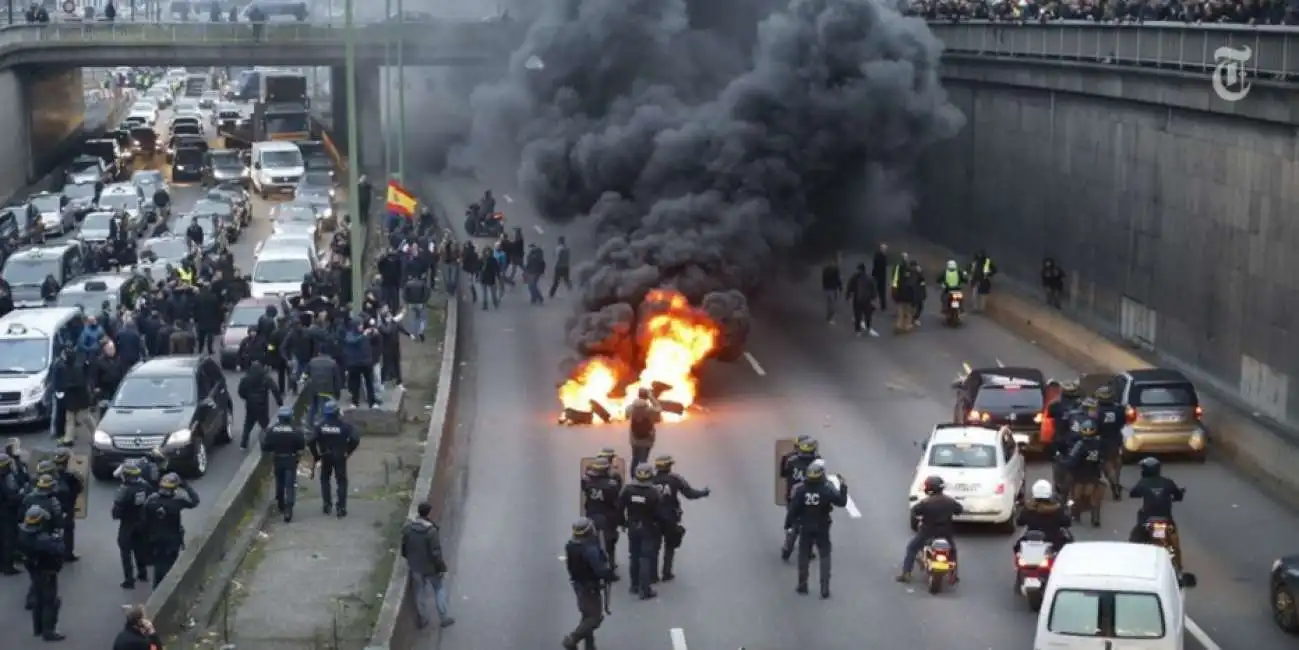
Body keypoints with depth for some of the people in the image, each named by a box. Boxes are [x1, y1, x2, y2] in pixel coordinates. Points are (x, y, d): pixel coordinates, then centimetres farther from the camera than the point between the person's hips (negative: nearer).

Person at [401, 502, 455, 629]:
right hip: (431, 567, -5)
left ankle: (422, 620, 33)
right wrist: (441, 568, -11)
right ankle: (443, 618, 26)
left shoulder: (408, 527, -11)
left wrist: (408, 558, 20)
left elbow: (404, 546, 2)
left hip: (415, 566, 5)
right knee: (439, 590, 18)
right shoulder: (431, 531, -29)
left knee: (420, 593, 21)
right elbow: (436, 552, -24)